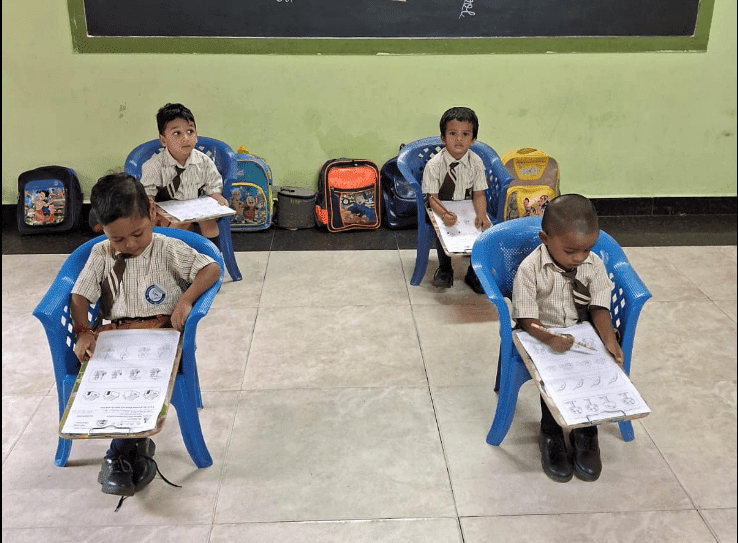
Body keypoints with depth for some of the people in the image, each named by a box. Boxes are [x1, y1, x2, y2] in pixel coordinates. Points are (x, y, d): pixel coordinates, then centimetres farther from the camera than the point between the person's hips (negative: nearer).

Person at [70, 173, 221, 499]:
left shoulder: (169, 250, -1)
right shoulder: (101, 255, 7)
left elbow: (212, 268, -6)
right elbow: (80, 296, 4)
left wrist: (186, 299, -21)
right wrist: (83, 331, -13)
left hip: (163, 333, -3)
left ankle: (120, 453, -14)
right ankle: (136, 447, -17)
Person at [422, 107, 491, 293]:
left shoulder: (476, 162, -6)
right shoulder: (434, 165, -15)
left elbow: (479, 194, -5)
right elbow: (432, 197, -17)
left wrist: (481, 214, -25)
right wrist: (444, 214, -37)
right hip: (442, 209, -2)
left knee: (486, 228, -20)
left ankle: (474, 272, 2)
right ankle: (444, 268, -2)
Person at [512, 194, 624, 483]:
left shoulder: (594, 265, -5)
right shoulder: (530, 269, -17)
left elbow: (599, 307, -3)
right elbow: (527, 318, -16)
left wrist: (609, 339, -21)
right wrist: (549, 339, -34)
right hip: (541, 336, -3)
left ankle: (586, 432, 3)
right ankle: (550, 434, -2)